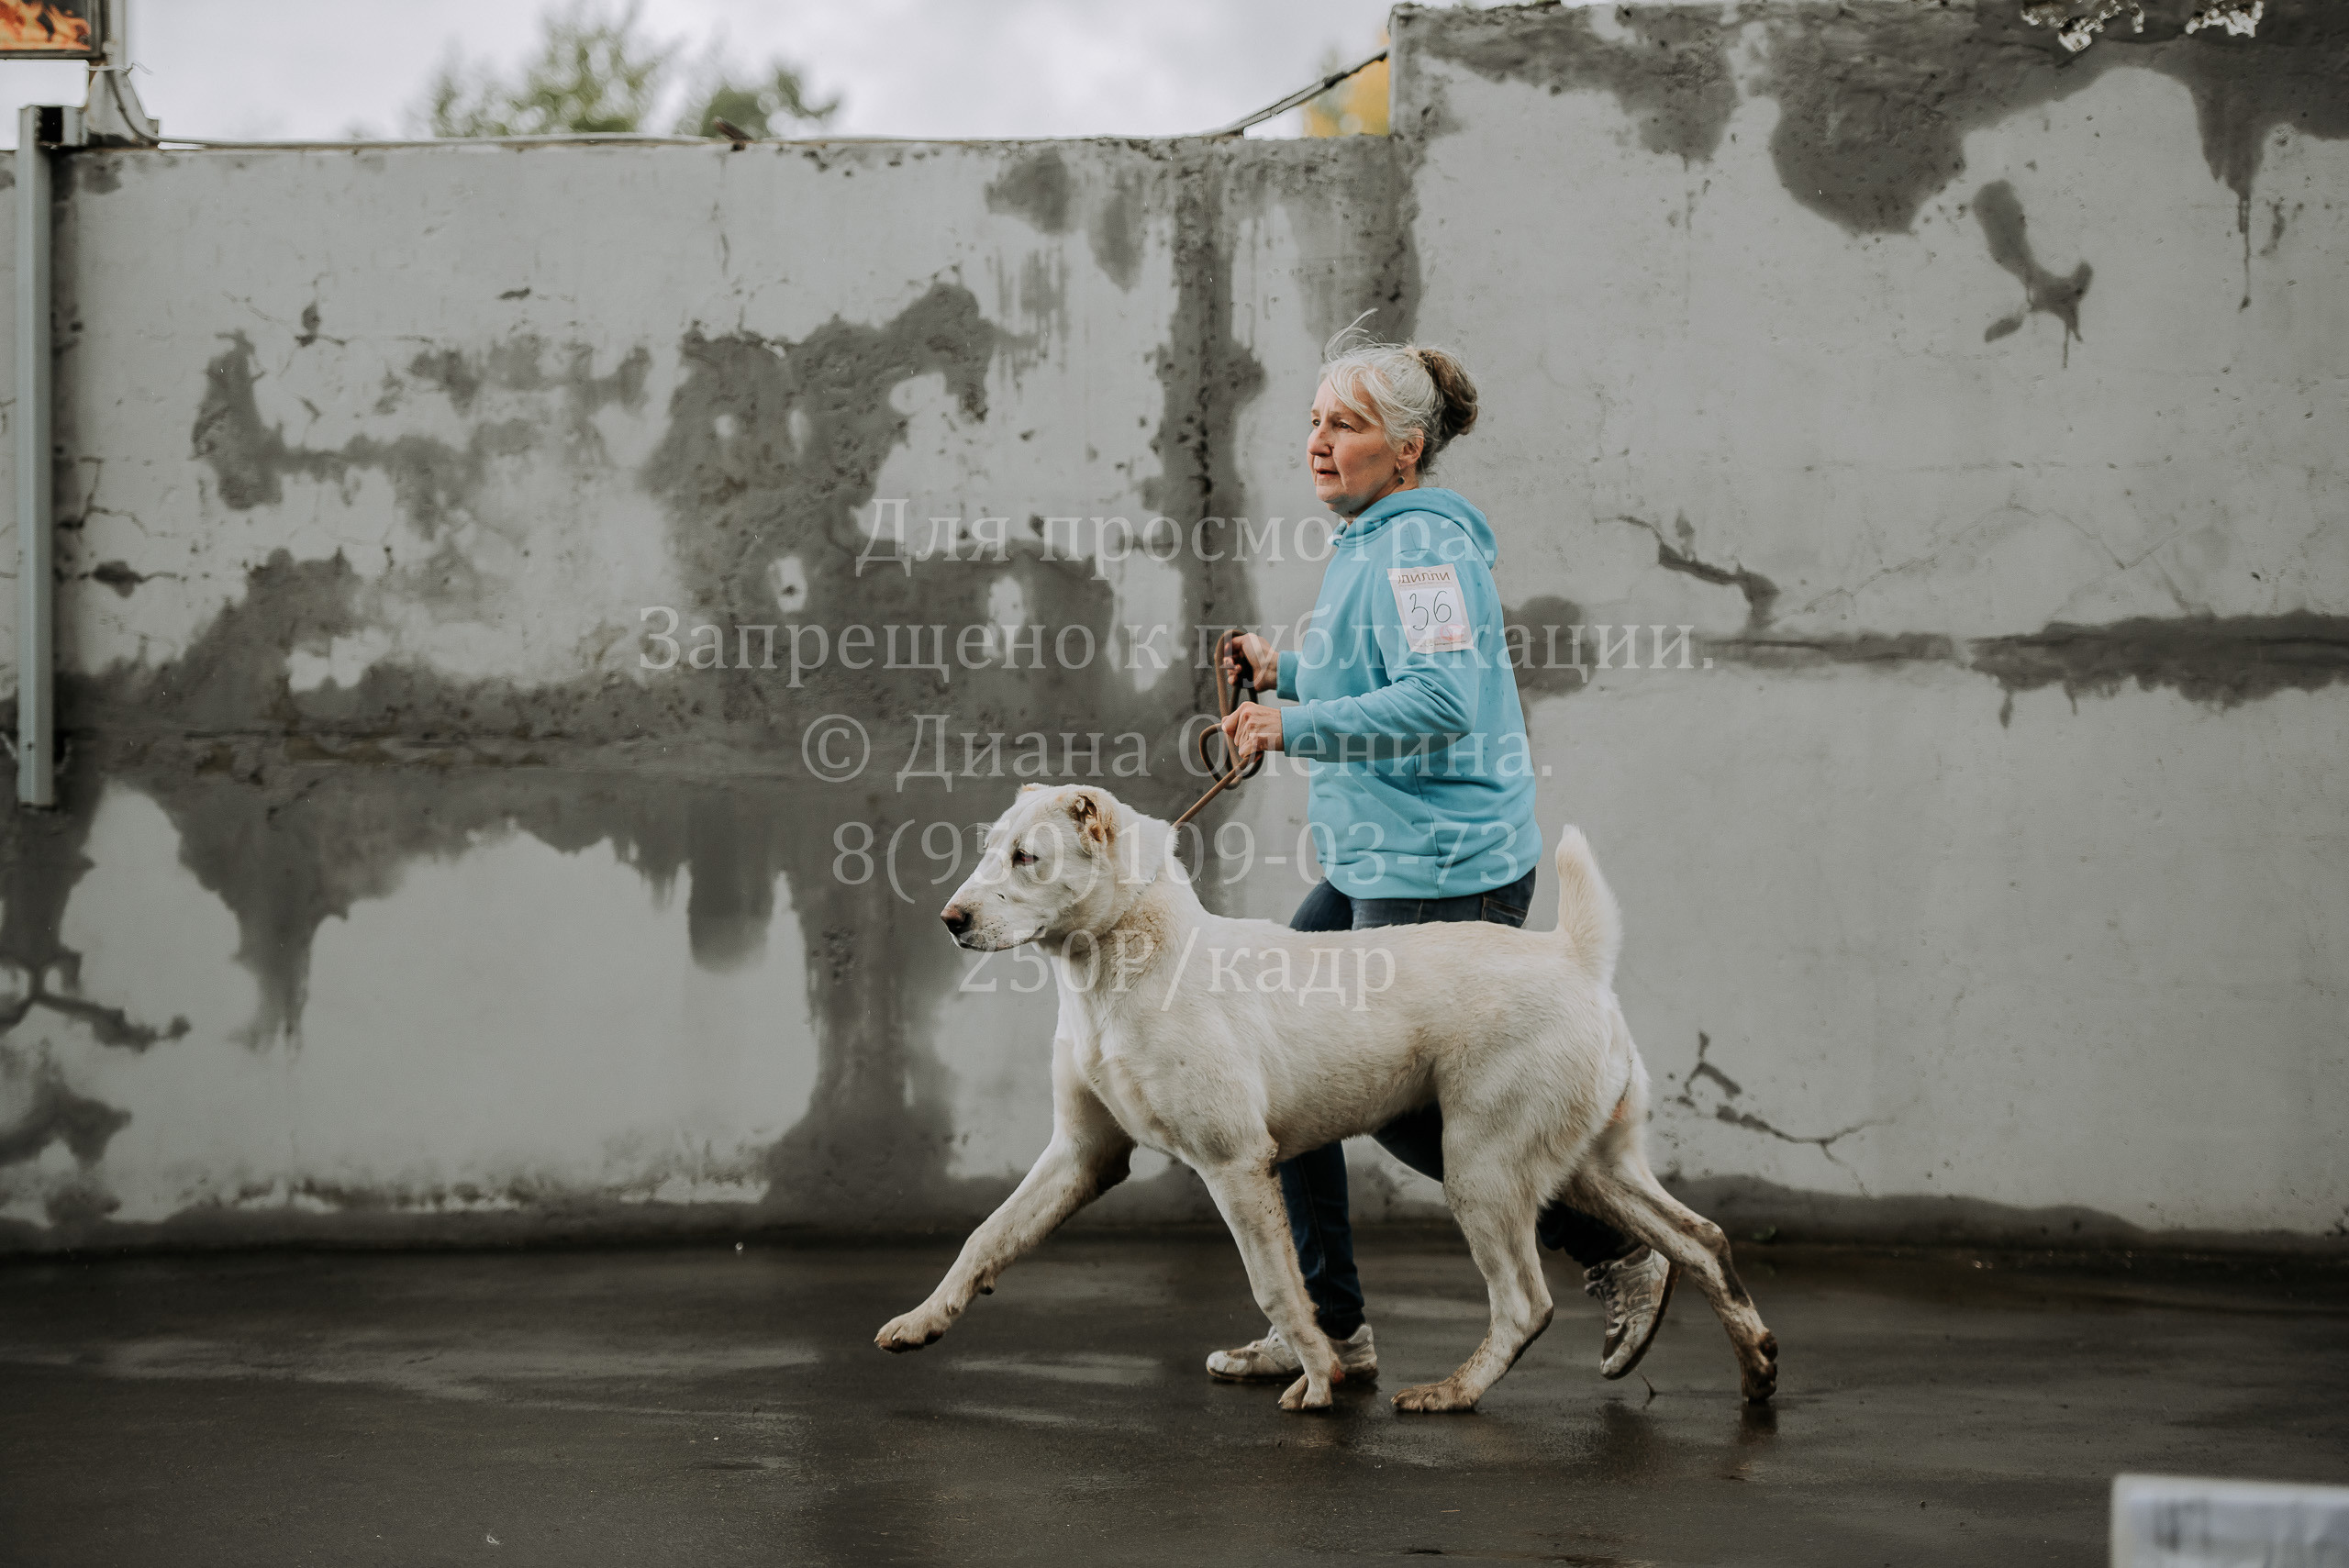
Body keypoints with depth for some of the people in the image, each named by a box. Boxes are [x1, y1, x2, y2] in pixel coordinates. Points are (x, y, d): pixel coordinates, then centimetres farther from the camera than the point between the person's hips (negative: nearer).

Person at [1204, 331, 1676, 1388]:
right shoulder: (1368, 544, 16)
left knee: (1400, 1102, -3)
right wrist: (1286, 674, 13)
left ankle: (1620, 1257, 10)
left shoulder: (1422, 546, -16)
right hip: (1373, 869, 10)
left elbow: (1443, 701, -28)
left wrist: (1293, 727, -27)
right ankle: (1327, 1325, 13)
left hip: (1442, 873, -10)